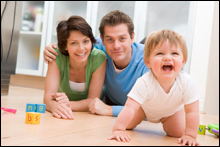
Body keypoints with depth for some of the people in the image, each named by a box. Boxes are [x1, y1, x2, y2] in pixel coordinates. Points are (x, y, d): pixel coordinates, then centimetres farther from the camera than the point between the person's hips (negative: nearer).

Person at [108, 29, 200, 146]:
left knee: (177, 134, -10)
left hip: (172, 111, 1)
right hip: (145, 107, -1)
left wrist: (190, 135, -33)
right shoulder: (144, 83, -43)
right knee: (127, 125, -7)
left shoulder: (187, 82, -38)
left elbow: (192, 112, -30)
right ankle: (141, 118, 28)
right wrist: (118, 130, -50)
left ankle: (165, 124, 25)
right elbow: (129, 108, -43)